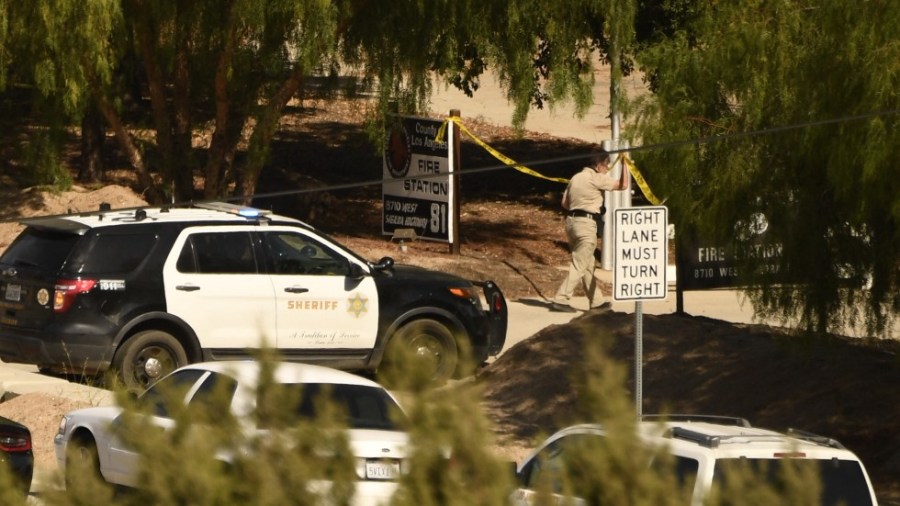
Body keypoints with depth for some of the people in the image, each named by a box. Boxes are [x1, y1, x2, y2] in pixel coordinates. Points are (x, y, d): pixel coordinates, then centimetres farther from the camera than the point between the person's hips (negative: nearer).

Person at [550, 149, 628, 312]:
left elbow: (565, 203, 14)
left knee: (588, 265, 17)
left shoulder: (576, 178, 15)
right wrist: (625, 164, 3)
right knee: (579, 266, -7)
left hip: (571, 220, 9)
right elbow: (622, 185, -6)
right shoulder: (597, 178, -9)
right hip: (586, 224, -9)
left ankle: (595, 301, 24)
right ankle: (560, 300, -13)